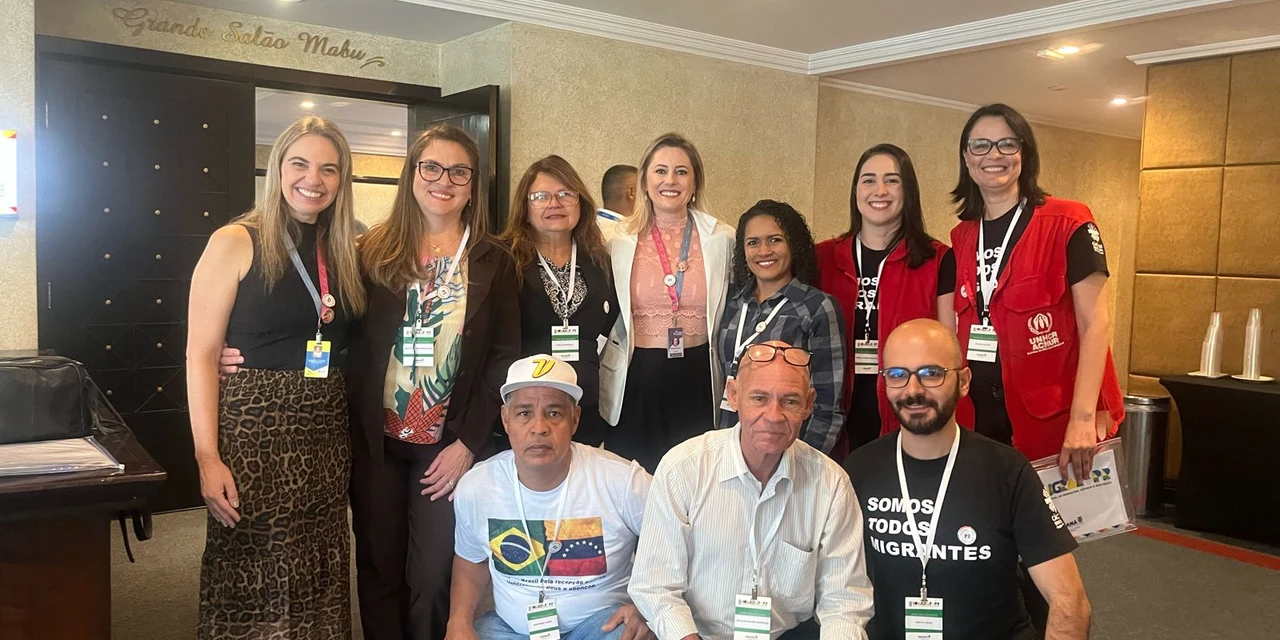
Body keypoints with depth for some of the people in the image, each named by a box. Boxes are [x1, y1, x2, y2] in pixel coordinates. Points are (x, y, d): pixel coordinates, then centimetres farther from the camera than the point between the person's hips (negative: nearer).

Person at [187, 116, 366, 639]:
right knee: (250, 578, 3)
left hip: (327, 431, 5)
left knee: (319, 577, 10)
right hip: (253, 427, -4)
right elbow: (200, 355, -8)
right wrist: (208, 458, -15)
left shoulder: (343, 252, 9)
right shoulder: (235, 243, -5)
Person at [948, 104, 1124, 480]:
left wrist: (1083, 419, -21)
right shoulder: (962, 237, 9)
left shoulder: (1067, 224, -6)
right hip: (981, 416, 5)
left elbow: (1095, 323, -12)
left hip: (1055, 417, -4)